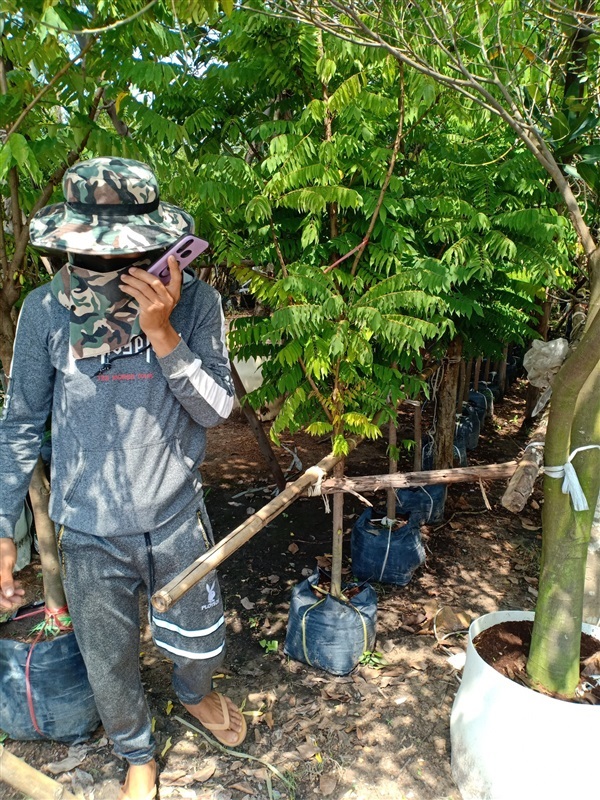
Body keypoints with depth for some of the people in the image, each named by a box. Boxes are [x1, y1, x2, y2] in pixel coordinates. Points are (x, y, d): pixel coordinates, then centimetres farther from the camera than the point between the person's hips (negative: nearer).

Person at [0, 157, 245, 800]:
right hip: (89, 532, 0)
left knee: (200, 646, 21)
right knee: (110, 668, 18)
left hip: (176, 517, 0)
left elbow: (214, 410, -16)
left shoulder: (193, 301, -14)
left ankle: (194, 693, 59)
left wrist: (162, 333, -30)